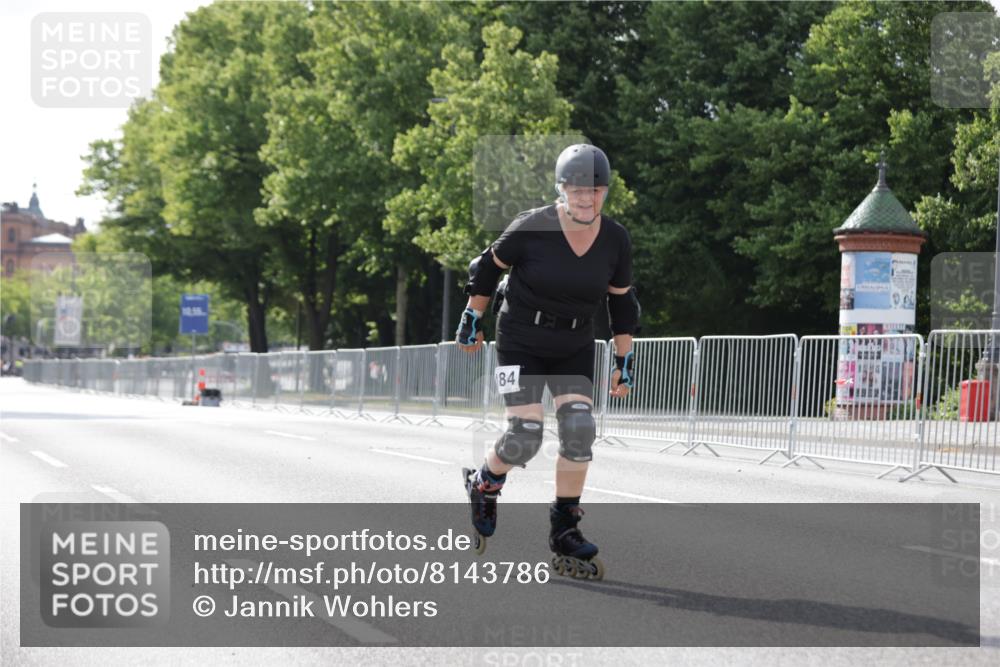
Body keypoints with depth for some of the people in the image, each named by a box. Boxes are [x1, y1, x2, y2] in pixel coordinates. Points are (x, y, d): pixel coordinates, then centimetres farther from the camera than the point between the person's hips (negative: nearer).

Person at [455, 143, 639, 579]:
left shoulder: (615, 240, -5)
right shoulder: (532, 228, -17)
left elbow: (622, 301, 8)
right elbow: (489, 266, -1)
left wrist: (624, 360, 9)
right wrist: (472, 319, 5)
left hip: (574, 348, 4)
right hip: (521, 342, -3)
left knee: (579, 430, -14)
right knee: (524, 438, -13)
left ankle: (564, 531, -1)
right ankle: (483, 485, 21)